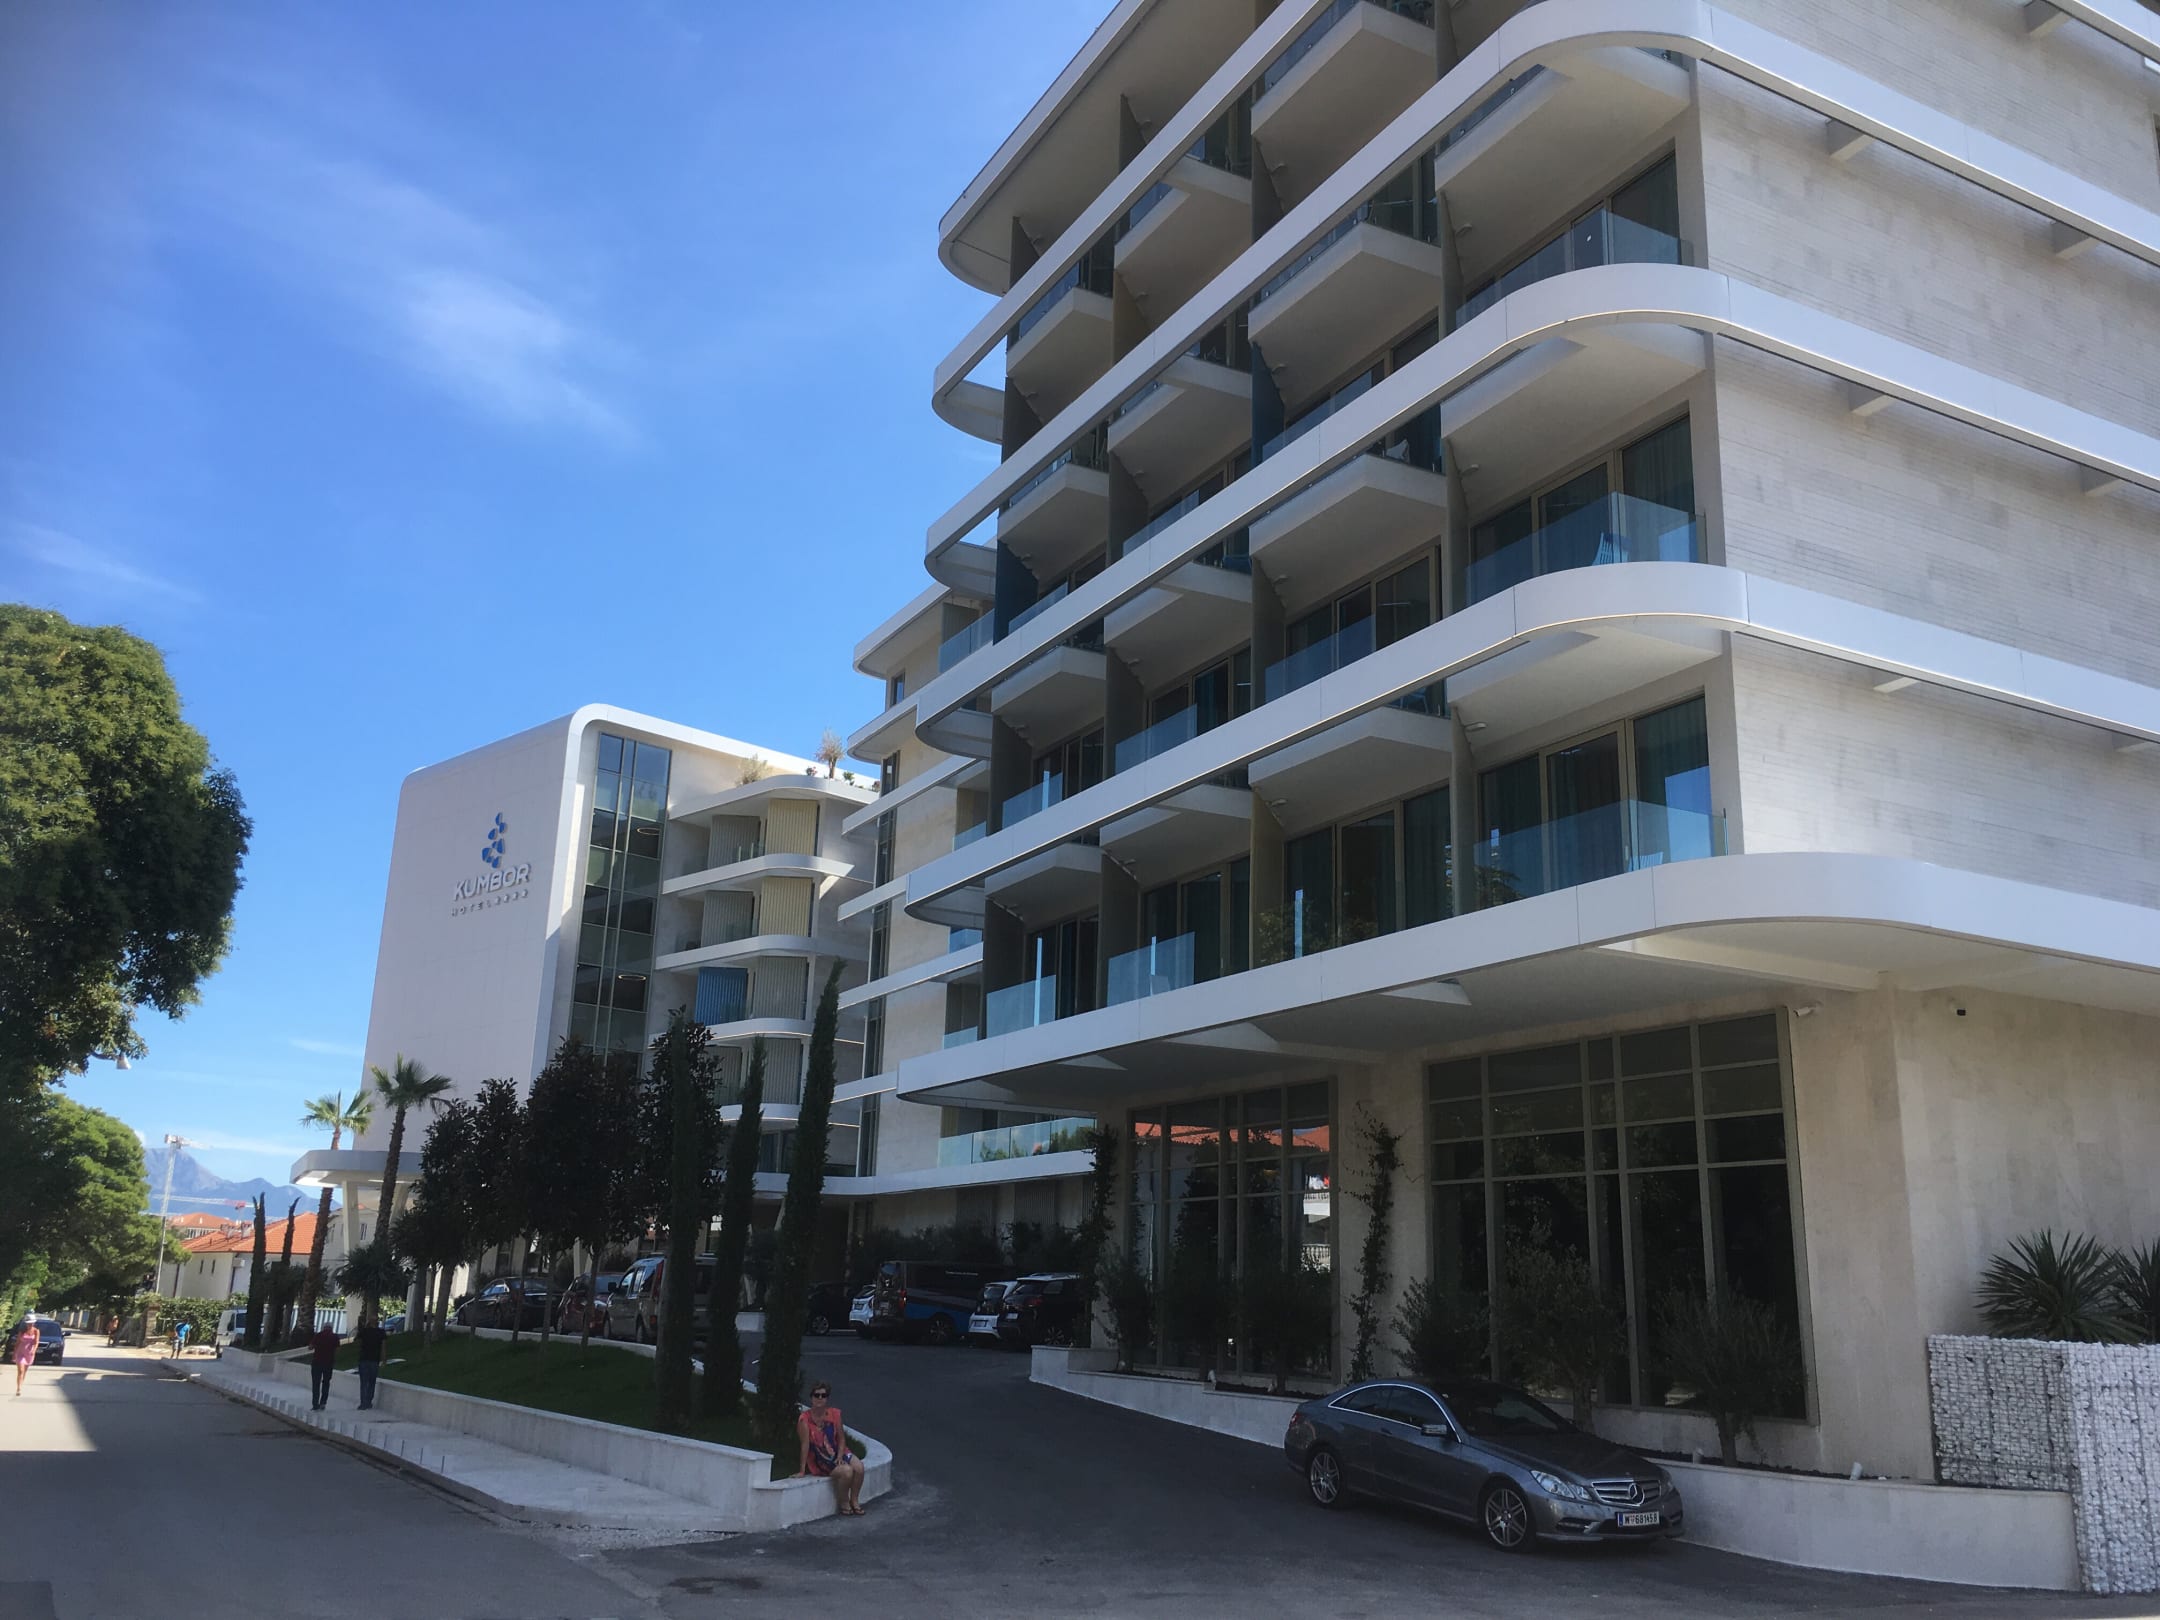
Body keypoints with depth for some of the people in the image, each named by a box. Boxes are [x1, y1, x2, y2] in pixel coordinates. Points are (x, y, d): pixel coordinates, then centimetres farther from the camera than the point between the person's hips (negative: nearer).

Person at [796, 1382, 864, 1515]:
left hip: (837, 1453, 5)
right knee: (846, 1471, -28)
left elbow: (841, 1438, 3)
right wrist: (802, 1471, -17)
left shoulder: (834, 1414, -4)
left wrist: (840, 1457, -12)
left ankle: (854, 1501, -1)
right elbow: (805, 1444, -19)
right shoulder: (805, 1419, -17)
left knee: (858, 1467, -21)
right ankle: (844, 1504, -4)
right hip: (819, 1461, -5)